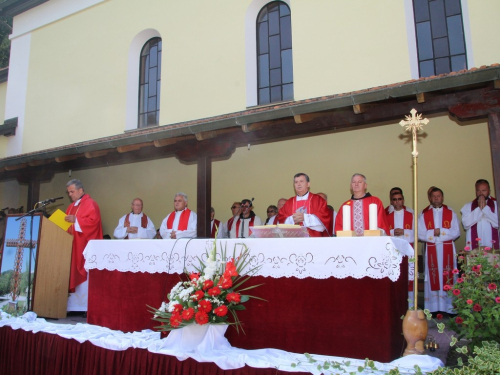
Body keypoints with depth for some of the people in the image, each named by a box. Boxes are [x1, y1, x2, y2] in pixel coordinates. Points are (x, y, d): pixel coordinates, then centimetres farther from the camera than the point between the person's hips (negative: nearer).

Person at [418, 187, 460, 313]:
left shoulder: (450, 213, 9)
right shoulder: (424, 214, 7)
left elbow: (456, 232, 0)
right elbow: (420, 234, 0)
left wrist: (441, 232, -12)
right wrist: (433, 233, -15)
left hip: (447, 250, 1)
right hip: (431, 250, 0)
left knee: (448, 277, 0)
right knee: (432, 277, -1)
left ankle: (449, 307, 7)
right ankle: (433, 308, 4)